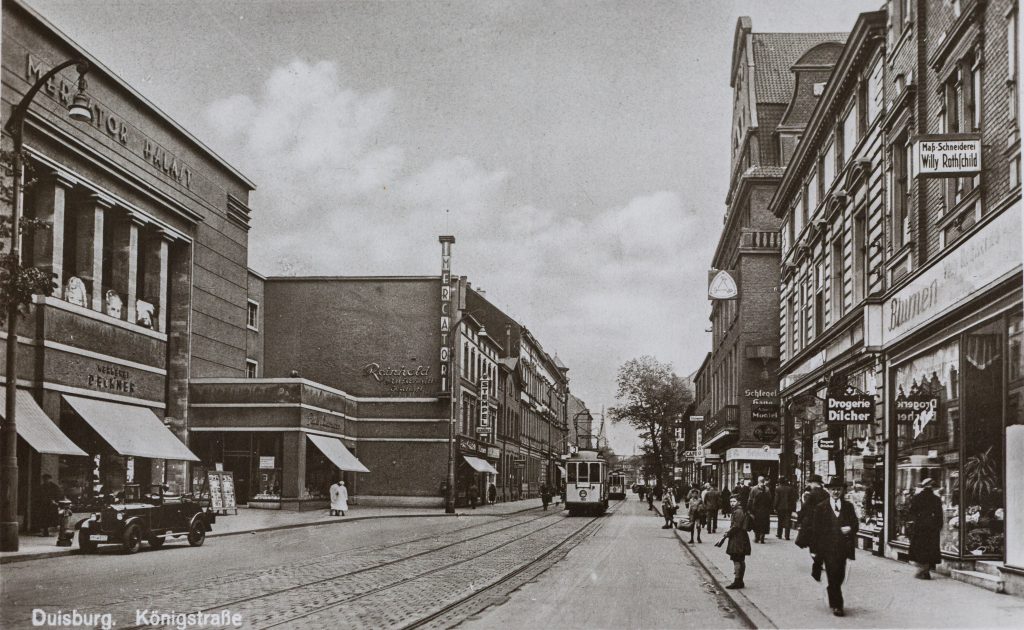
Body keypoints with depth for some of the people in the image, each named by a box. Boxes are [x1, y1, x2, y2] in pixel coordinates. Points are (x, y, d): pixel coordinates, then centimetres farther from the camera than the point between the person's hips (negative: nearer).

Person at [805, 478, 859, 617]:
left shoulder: (848, 506, 9)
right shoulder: (820, 508, 1)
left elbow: (856, 524, 11)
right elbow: (814, 529, 0)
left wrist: (850, 528, -13)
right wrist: (814, 549, -3)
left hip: (843, 547, 3)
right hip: (827, 547, -3)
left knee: (839, 577, 8)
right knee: (833, 576, -6)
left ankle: (833, 601, 29)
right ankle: (836, 605, -2)